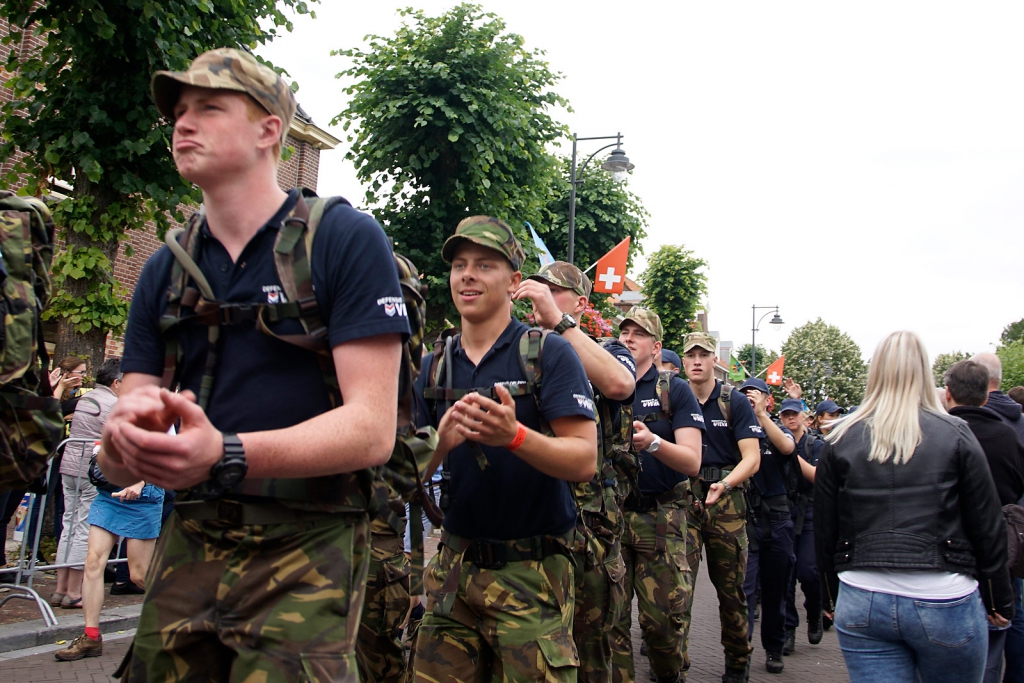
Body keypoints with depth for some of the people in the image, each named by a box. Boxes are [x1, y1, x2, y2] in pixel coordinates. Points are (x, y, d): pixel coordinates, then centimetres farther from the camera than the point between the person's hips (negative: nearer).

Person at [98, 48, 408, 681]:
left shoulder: (347, 239, -7)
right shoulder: (164, 271, 9)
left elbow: (373, 429, -16)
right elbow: (118, 468, 5)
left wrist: (226, 454, -31)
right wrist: (124, 431, -20)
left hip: (306, 552, -4)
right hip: (189, 541, 5)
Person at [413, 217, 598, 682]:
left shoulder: (549, 354, -7)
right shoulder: (434, 366, 8)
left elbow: (585, 461, -14)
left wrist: (515, 435, -32)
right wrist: (441, 442, -18)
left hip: (533, 572, -4)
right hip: (453, 567, 4)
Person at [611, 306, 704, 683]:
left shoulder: (675, 390, 1)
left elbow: (691, 461, -8)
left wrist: (652, 443, -26)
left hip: (659, 516, -2)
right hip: (608, 513, 2)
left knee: (661, 618, -2)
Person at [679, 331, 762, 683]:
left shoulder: (735, 404, 2)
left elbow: (752, 457, -6)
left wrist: (725, 484, -23)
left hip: (725, 502, -1)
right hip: (683, 499, 1)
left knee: (731, 587, 8)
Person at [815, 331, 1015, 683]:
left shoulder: (840, 441, 1)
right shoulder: (955, 436, -3)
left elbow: (824, 532, 5)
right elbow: (988, 526, 0)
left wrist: (834, 598, 17)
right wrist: (999, 601, 12)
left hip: (861, 603, 1)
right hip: (943, 601, -1)